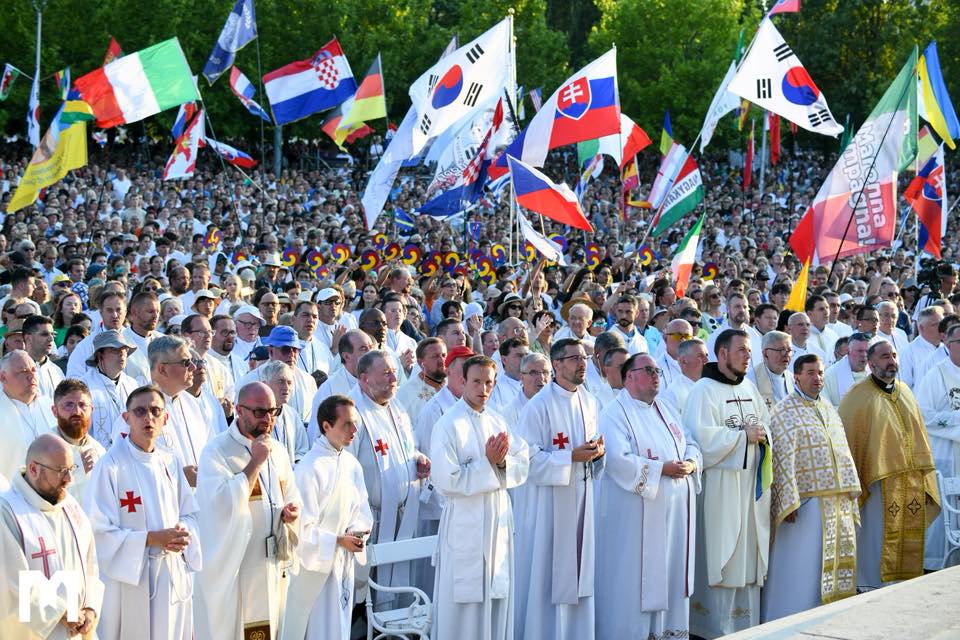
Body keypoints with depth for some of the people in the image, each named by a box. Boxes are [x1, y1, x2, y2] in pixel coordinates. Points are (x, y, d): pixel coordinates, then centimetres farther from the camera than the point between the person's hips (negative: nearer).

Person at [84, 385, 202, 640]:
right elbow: (99, 532, -16)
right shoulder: (111, 466, -12)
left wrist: (184, 534, -8)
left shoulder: (171, 464, 8)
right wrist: (152, 538, -20)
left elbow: (190, 514, 14)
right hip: (130, 577, -6)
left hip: (173, 576, 6)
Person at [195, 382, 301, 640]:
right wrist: (255, 461, -21)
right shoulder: (216, 452, -11)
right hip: (233, 569, -6)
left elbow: (292, 498, 20)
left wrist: (292, 511, -3)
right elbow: (225, 505, -24)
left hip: (273, 565, 7)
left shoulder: (277, 451, 9)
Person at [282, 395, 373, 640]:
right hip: (315, 563, -6)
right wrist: (338, 541, -21)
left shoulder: (352, 464, 2)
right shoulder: (310, 468, -19)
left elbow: (361, 511, 10)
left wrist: (356, 532, -9)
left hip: (344, 563, 7)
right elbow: (301, 528, -18)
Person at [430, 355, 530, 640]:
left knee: (497, 597, 11)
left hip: (499, 522, 6)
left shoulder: (497, 422, 9)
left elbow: (522, 468, 7)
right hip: (465, 526, -6)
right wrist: (487, 463, -15)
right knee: (465, 604, 0)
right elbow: (446, 480, -18)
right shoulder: (448, 426, -10)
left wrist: (502, 462, -14)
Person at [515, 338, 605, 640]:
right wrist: (572, 457, -21)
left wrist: (596, 452, -4)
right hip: (549, 500, -7)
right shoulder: (538, 406, -14)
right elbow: (528, 458, -17)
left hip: (580, 497, 7)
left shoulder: (589, 401, 8)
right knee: (547, 573, 0)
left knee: (577, 569, 12)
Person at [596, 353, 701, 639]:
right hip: (637, 515, -7)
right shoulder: (615, 412, -8)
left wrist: (691, 463, -7)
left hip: (675, 510, 8)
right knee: (635, 580, -4)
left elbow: (692, 445, 16)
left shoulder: (666, 409, 18)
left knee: (671, 574, 11)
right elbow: (618, 460, -21)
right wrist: (662, 469, -19)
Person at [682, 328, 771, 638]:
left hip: (752, 483, 7)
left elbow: (767, 427, 18)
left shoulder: (750, 389, 14)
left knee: (749, 553, 9)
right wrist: (744, 435, -12)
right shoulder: (704, 390, -9)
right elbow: (703, 438, -19)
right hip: (720, 484, -7)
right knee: (722, 557, -4)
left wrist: (762, 435, -5)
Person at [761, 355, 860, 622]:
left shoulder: (829, 410, 16)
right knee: (801, 567, -4)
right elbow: (783, 460, -13)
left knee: (837, 561, 10)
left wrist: (851, 489, 8)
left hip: (837, 501, 7)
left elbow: (843, 453, 17)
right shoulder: (785, 413, -7)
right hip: (805, 503, -7)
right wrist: (789, 501, -19)